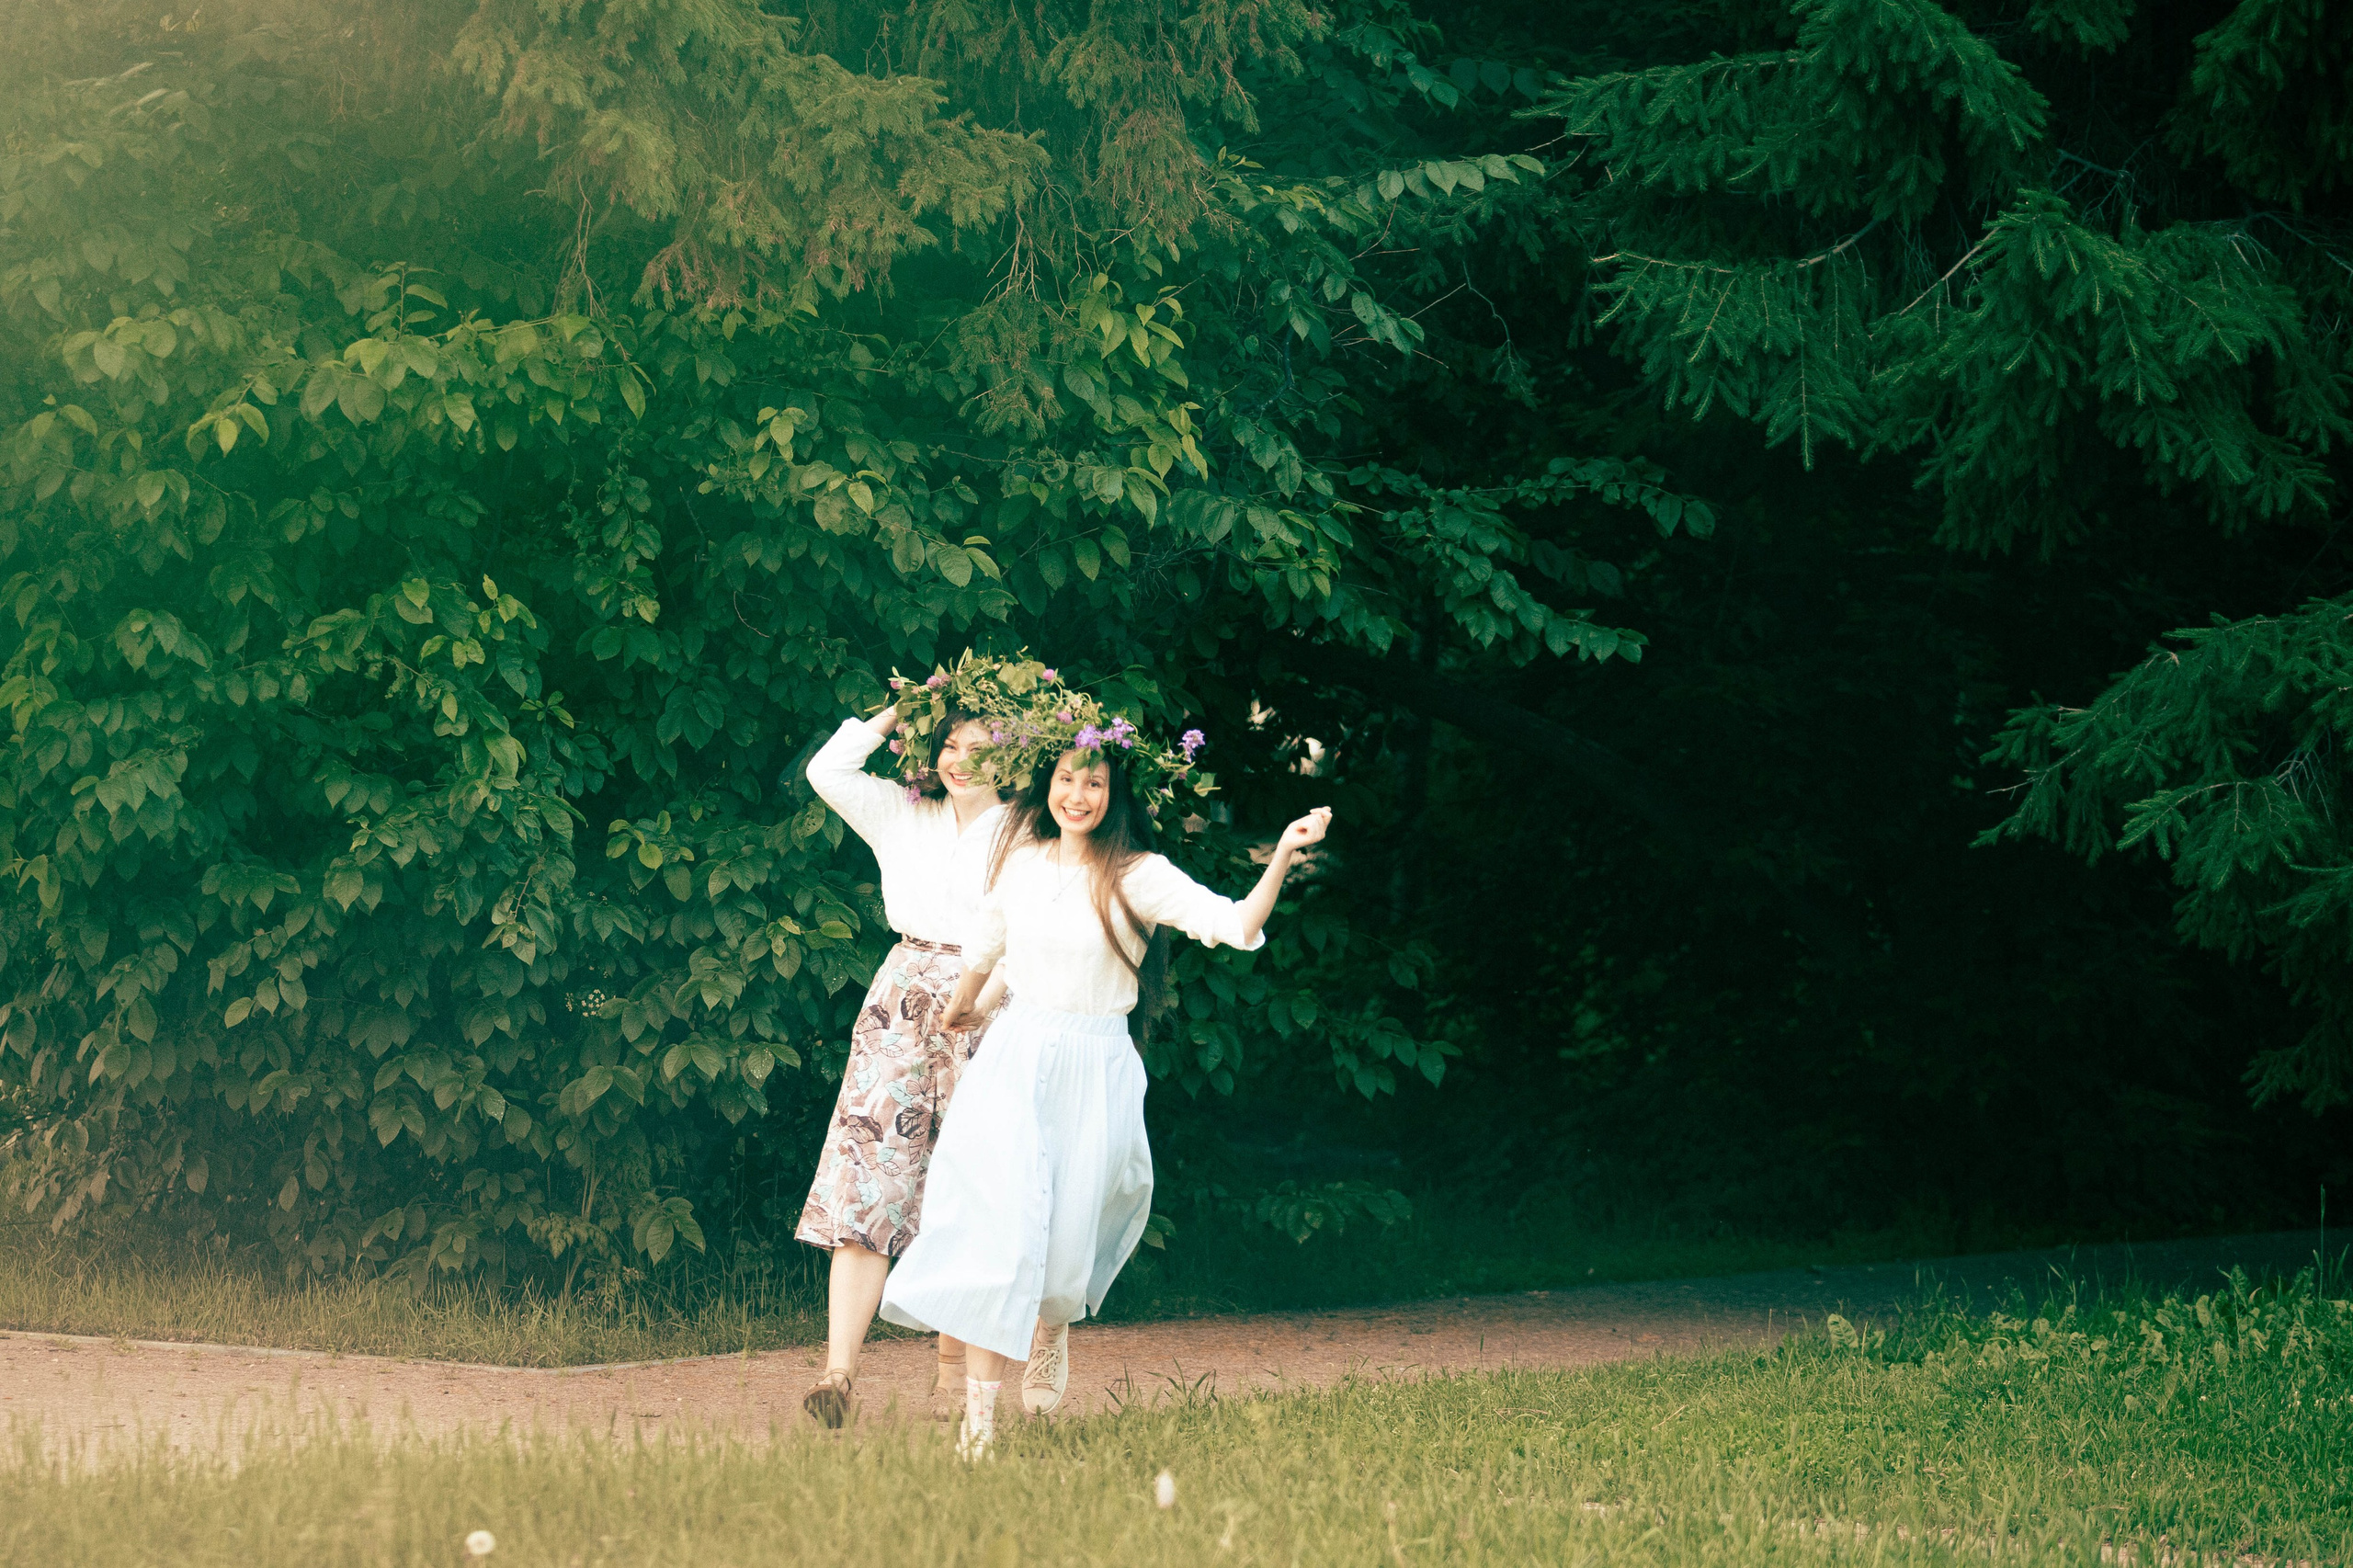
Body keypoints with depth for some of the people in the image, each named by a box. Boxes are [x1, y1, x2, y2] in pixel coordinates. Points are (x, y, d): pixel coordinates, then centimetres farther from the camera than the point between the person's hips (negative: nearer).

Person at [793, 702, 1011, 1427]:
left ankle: (953, 1372, 12)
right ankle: (839, 1369, -17)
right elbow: (829, 771, 7)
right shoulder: (904, 816, 14)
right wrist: (902, 711, 9)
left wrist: (986, 997, -17)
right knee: (866, 1179, -10)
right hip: (901, 1002, 2)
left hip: (988, 1019, -2)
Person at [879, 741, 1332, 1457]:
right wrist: (961, 1005, 39)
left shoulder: (1138, 878, -8)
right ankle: (978, 1418, -8)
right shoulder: (1021, 862, 4)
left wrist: (1283, 855, -32)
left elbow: (1236, 925, -19)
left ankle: (1052, 1328, 42)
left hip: (1095, 1071, -2)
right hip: (1015, 1058, 2)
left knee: (1066, 1237, 4)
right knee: (990, 1223, -10)